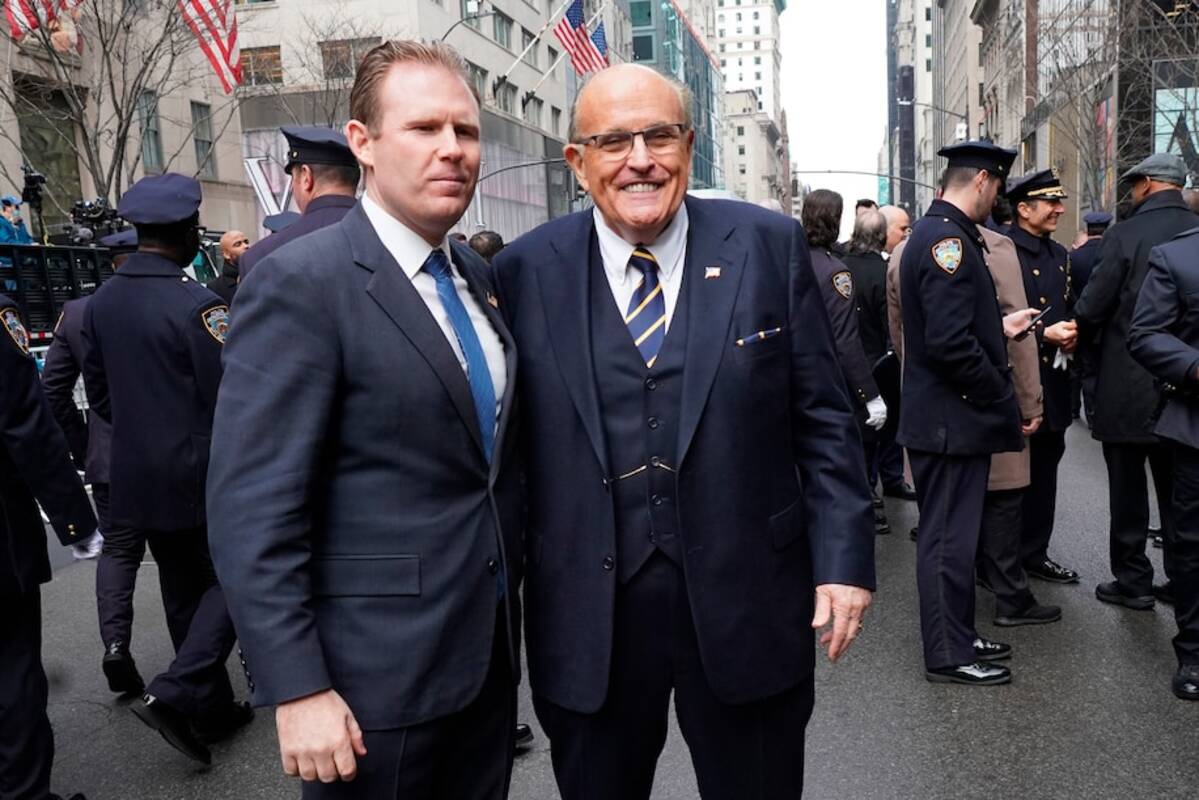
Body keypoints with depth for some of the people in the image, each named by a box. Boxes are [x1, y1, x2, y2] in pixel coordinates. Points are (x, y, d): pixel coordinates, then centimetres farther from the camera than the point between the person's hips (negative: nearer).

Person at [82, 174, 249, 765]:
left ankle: (212, 710, 27)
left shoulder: (101, 301, 4)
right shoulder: (196, 304, -19)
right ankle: (175, 694, -3)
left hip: (135, 474, 7)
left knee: (184, 591, 16)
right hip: (201, 474, -7)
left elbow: (98, 390, 11)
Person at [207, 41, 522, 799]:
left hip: (489, 647, 7)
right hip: (377, 669, -7)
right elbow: (253, 507, -19)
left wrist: (510, 591, 13)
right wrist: (297, 688, -19)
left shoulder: (478, 275, 6)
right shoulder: (301, 283, -16)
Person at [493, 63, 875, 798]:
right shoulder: (527, 271, -2)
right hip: (585, 619, 1)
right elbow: (510, 440, 3)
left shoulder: (770, 246, -2)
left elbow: (823, 418, 0)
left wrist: (844, 557, -4)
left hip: (746, 605, 0)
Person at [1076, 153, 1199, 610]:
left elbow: (1093, 306, -13)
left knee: (1128, 488, 6)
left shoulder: (1125, 234, -13)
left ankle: (1133, 581, 14)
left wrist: (1080, 336, 6)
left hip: (1127, 384, -5)